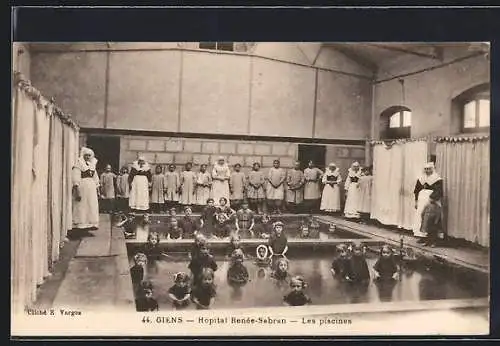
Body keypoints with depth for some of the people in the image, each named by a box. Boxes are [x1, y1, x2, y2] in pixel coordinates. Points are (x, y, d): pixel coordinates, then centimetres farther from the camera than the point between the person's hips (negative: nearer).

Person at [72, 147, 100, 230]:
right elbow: (75, 178, -12)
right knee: (81, 206, -4)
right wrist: (77, 191, -19)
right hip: (82, 187, -6)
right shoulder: (79, 163, -5)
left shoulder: (92, 164, 16)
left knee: (92, 206, 4)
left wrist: (97, 188, 13)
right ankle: (80, 224, 1)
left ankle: (91, 223, 9)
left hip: (91, 187, 6)